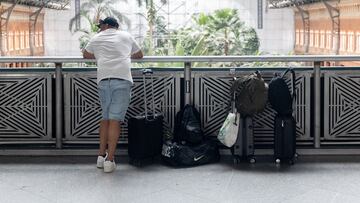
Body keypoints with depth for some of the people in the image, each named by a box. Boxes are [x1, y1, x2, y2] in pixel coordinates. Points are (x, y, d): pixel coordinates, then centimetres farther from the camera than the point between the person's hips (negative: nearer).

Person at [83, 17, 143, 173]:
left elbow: (86, 55, 37)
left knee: (105, 117, 15)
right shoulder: (126, 36, 21)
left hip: (103, 79, 2)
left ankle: (101, 156, 15)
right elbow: (140, 55, 33)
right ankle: (109, 160, -9)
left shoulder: (97, 38, 21)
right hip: (122, 79, -2)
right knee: (115, 119, -6)